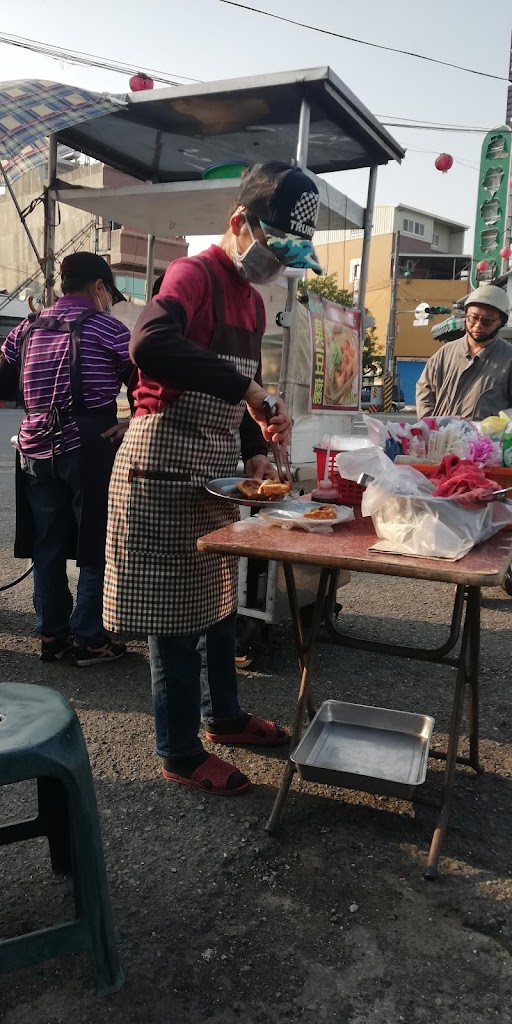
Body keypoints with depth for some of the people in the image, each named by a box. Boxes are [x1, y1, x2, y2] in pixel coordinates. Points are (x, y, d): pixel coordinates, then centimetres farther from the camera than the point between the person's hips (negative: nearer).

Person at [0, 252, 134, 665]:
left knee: (47, 547, 12)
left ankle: (52, 635, 19)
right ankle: (88, 639, 7)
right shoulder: (104, 326, -4)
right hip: (90, 449, -5)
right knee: (98, 547, 4)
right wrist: (134, 422, 1)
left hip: (36, 451, 6)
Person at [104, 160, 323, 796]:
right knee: (175, 613, 1)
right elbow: (150, 344, -35)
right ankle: (180, 754, 16)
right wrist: (248, 392, -34)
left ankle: (223, 714, 36)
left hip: (217, 470, 9)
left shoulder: (251, 299, 14)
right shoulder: (196, 273, -13)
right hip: (167, 463, -9)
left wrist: (254, 453, 6)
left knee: (218, 598, 18)